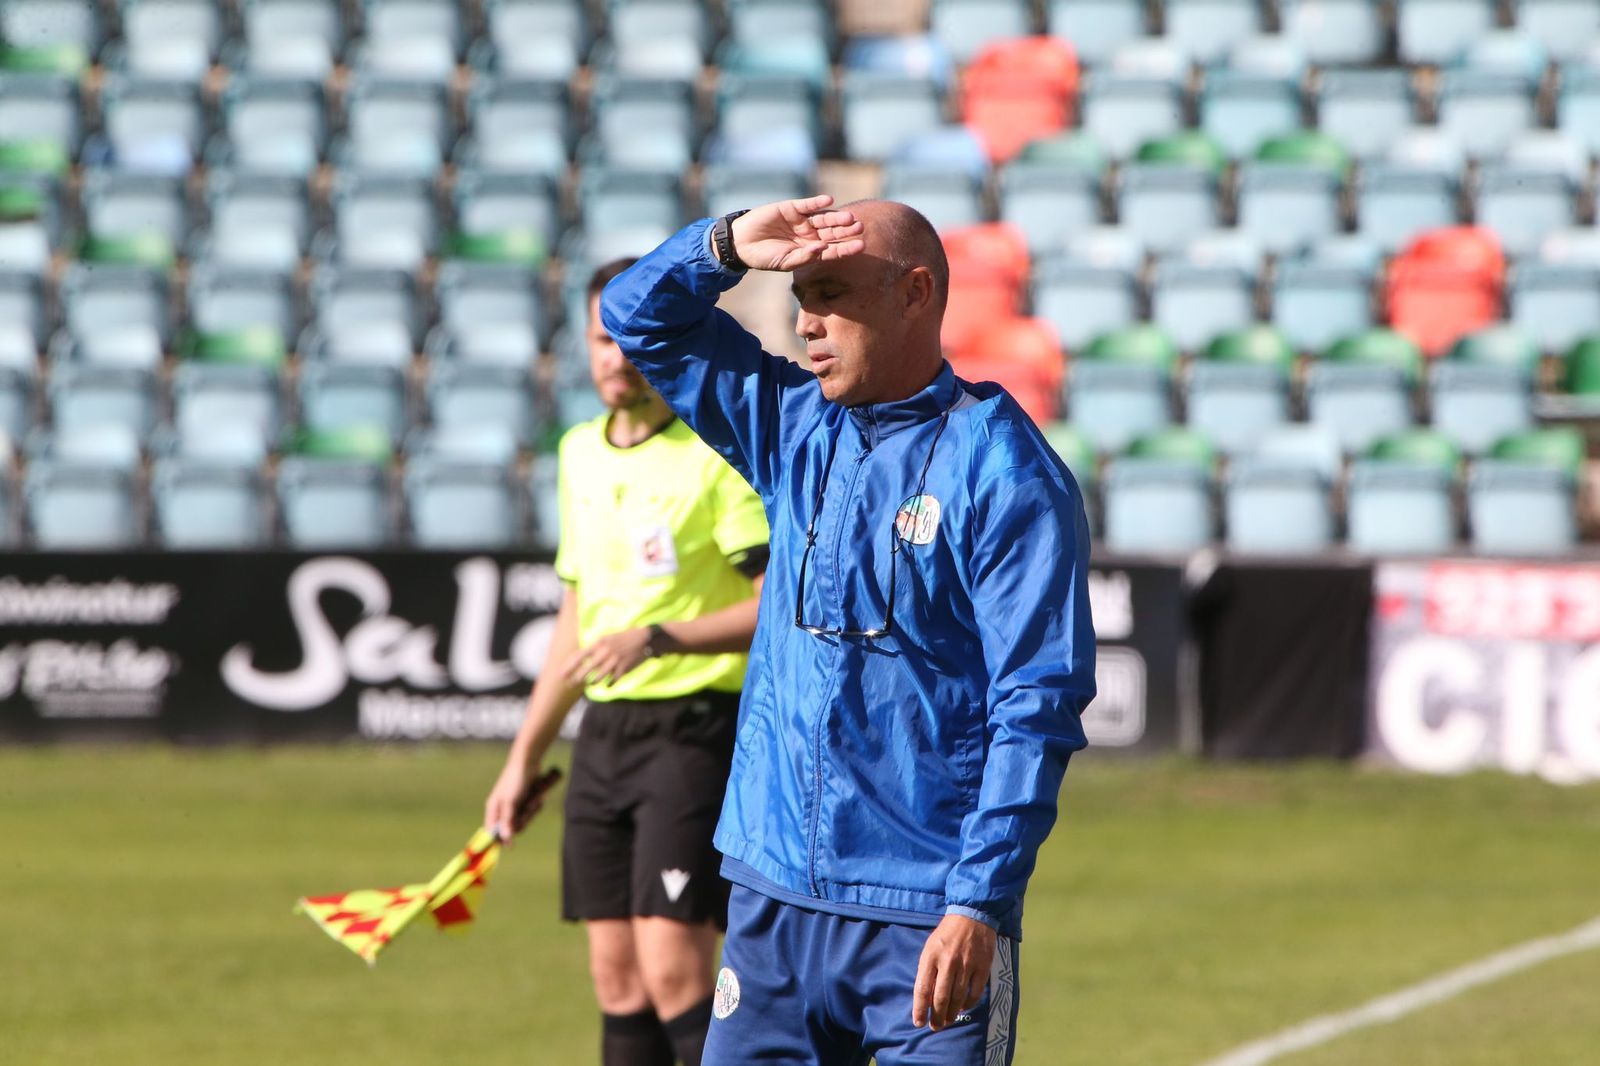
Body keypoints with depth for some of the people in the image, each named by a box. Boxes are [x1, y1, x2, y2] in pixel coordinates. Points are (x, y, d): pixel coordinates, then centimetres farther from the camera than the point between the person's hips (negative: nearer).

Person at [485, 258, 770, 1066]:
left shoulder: (722, 454, -10)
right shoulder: (581, 453, 14)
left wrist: (658, 638, -25)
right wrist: (526, 756, 23)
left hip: (695, 731, -7)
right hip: (603, 732, 7)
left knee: (673, 972, -15)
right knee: (618, 979, 5)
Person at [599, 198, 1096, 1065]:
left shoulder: (1004, 472, -9)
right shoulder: (795, 426, 11)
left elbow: (1037, 708, -13)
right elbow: (640, 317, 19)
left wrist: (980, 903, -19)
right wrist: (731, 246, -2)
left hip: (927, 919, -6)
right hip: (774, 897, 6)